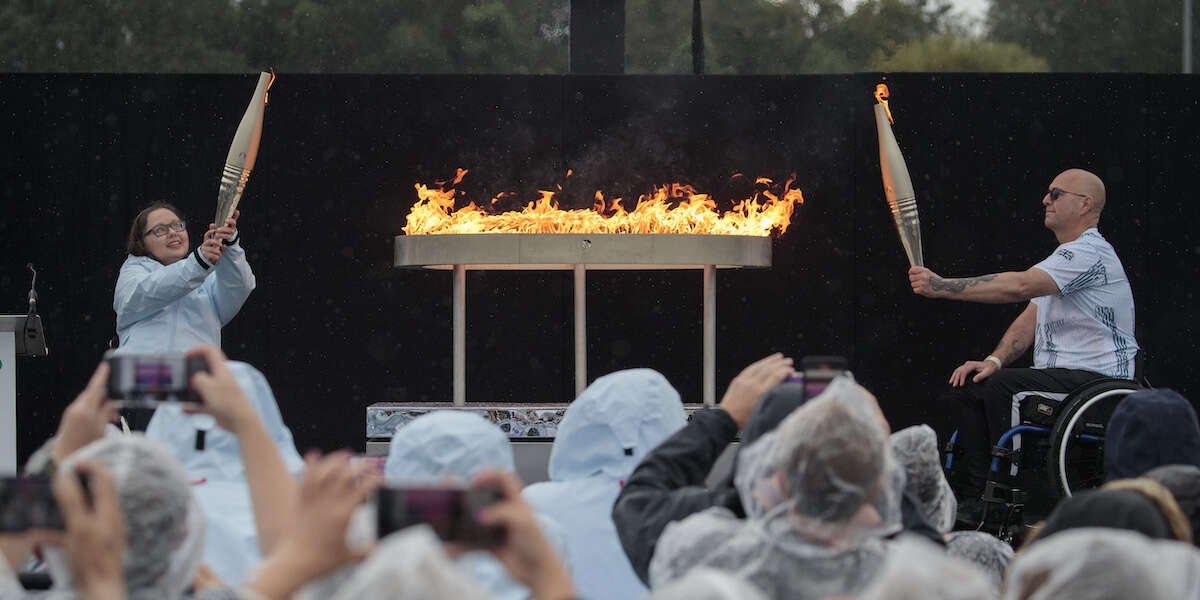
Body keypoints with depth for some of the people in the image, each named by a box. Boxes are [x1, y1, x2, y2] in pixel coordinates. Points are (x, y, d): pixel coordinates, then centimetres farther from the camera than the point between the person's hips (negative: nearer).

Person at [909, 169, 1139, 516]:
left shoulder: (1090, 253, -15)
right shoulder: (1066, 256, 22)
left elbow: (1019, 286, -27)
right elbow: (1031, 317, 17)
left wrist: (942, 286, -25)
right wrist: (995, 360, -2)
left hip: (1096, 380, -10)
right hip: (1057, 378, 10)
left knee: (1003, 388, -31)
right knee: (962, 388, -3)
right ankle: (969, 498, -8)